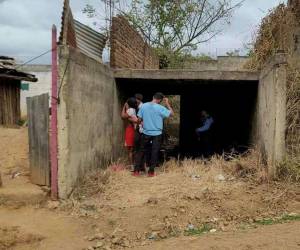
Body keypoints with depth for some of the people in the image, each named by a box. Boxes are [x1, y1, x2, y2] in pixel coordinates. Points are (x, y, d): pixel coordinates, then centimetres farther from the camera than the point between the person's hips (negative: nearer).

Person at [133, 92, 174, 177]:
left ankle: (136, 170, 12)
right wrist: (167, 103, 4)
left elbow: (139, 119, 0)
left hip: (146, 133, 3)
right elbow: (172, 113, -3)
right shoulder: (160, 108, -12)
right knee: (154, 153, 7)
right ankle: (151, 172, 12)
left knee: (142, 151, 13)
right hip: (157, 133, -3)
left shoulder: (143, 106, -4)